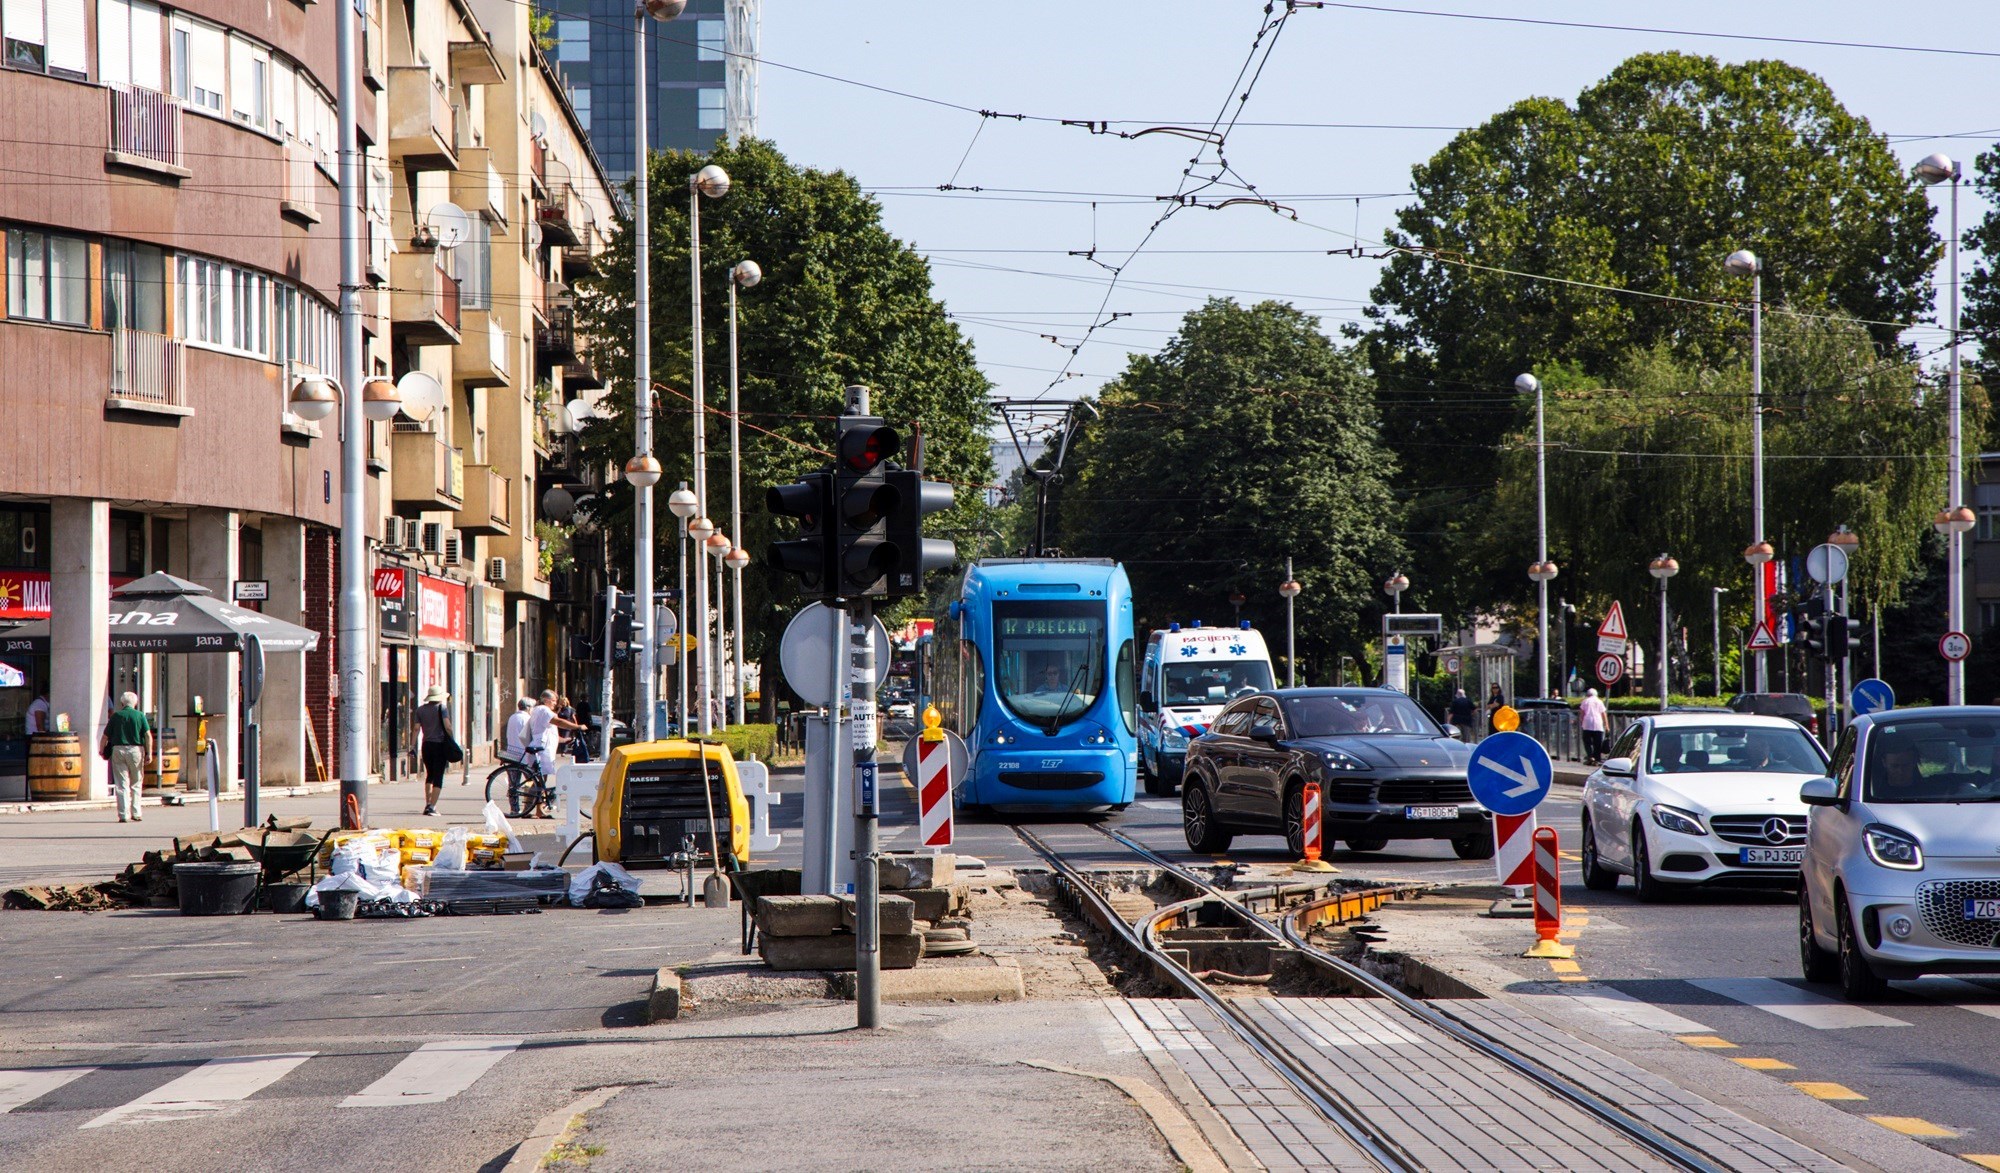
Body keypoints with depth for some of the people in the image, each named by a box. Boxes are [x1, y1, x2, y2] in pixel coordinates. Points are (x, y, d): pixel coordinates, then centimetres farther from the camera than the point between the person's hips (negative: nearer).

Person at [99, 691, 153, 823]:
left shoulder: (116, 716, 4)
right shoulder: (140, 715, 3)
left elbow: (105, 736, 5)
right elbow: (148, 735, -6)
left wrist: (101, 750, 21)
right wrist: (149, 753, -5)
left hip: (118, 750, 0)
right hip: (136, 749, 0)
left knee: (121, 785, 1)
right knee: (136, 783, 13)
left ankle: (123, 815, -4)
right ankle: (136, 813, 13)